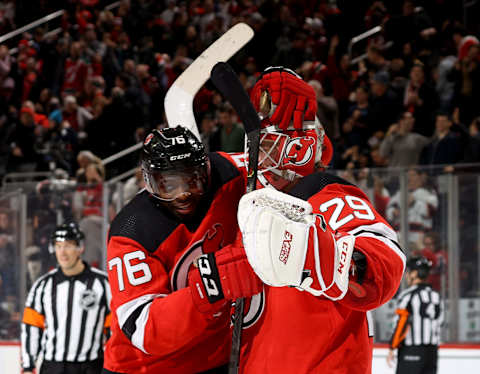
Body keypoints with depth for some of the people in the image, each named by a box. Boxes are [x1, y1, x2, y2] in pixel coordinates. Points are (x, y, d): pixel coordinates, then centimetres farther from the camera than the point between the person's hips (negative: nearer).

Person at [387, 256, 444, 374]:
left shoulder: (407, 295, -10)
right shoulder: (436, 296, 12)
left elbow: (401, 325, -15)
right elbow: (438, 325, 15)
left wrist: (392, 349, -8)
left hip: (410, 352, -7)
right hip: (431, 353, 7)